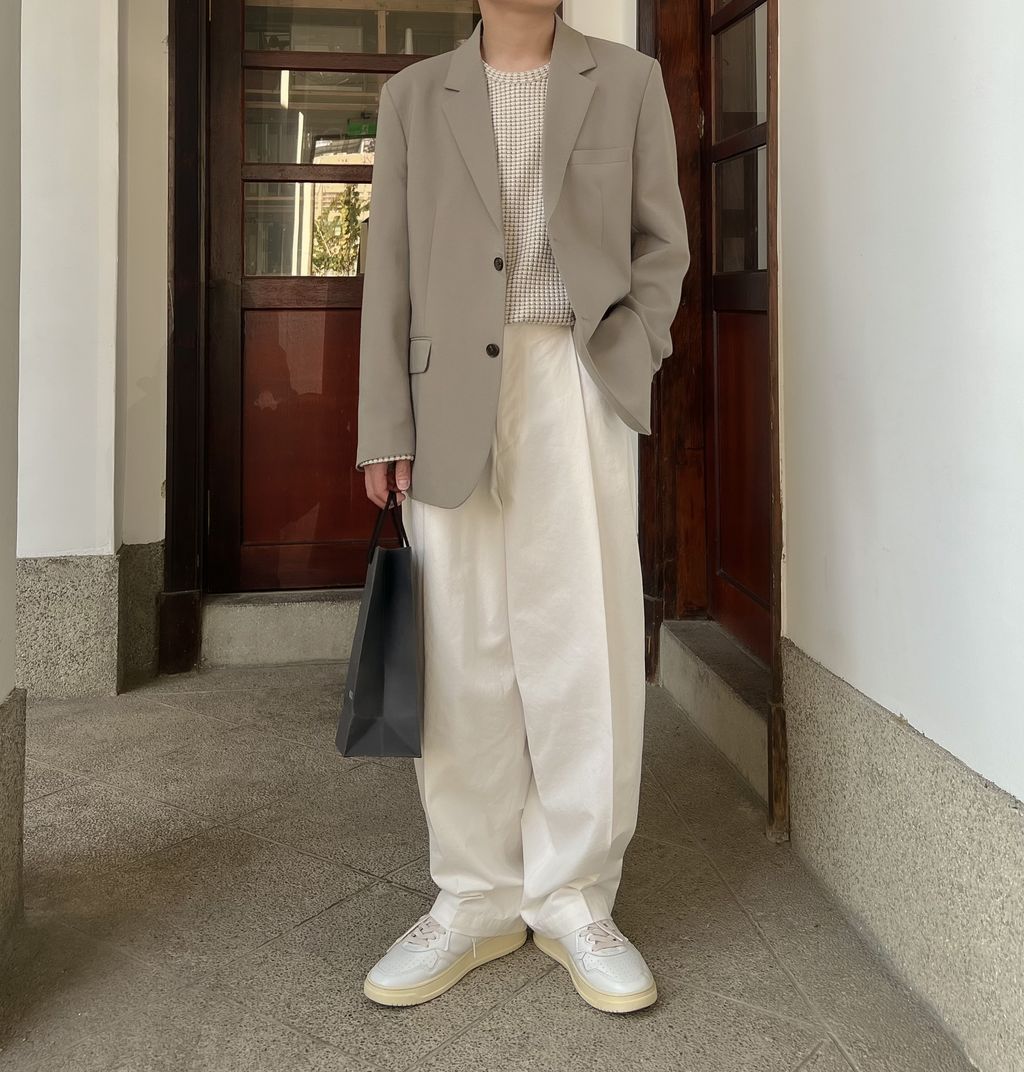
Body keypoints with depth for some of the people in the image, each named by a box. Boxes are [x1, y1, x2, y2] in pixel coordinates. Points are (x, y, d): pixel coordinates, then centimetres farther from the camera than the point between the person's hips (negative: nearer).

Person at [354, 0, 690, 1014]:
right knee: (463, 650, 2)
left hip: (575, 382, 0)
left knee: (584, 644, -4)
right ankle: (477, 898, 14)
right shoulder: (413, 94, 14)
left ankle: (573, 898, 12)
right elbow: (389, 269, 9)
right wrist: (384, 426, 2)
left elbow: (662, 242, 13)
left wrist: (632, 349, -3)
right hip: (450, 396, 1)